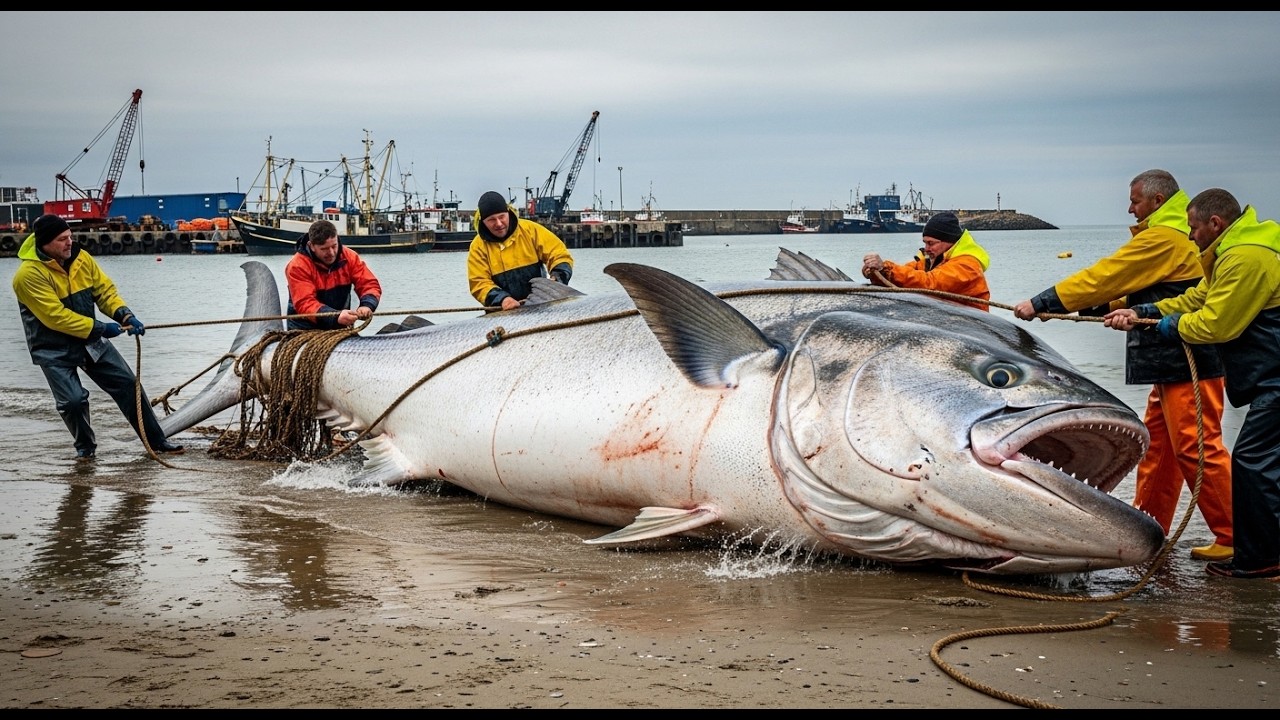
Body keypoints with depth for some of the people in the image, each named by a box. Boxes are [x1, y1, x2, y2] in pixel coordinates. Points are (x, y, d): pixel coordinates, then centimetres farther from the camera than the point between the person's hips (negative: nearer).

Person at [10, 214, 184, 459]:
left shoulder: (80, 257, -4)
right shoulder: (30, 274, -23)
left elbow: (105, 290, 2)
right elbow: (55, 316, -26)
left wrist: (125, 315, -17)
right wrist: (99, 328, -24)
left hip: (90, 339, 6)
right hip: (54, 349, -6)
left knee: (128, 384, 4)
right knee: (73, 400, -17)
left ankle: (156, 440, 15)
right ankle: (85, 445, 13)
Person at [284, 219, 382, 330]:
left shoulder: (350, 257, -2)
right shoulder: (297, 266, -14)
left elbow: (370, 284, -3)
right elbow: (304, 304, -23)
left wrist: (367, 306, -26)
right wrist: (336, 316, -38)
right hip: (306, 331, -3)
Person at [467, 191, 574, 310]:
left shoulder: (530, 230, -1)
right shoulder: (478, 247, 0)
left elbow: (560, 255, 1)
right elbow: (479, 283, -4)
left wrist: (557, 280, -18)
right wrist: (501, 299, -22)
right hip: (505, 313, 0)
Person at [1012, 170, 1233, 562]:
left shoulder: (1162, 238, -14)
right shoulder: (1182, 235, 19)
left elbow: (1102, 278, -14)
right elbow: (1144, 292, 21)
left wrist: (1041, 304, -9)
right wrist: (1101, 306, 10)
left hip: (1186, 366, -11)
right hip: (1173, 366, 11)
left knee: (1198, 450, -8)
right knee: (1157, 445, 14)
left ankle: (1235, 540, -3)